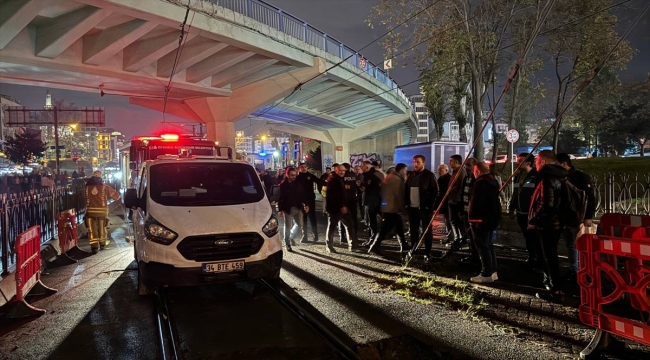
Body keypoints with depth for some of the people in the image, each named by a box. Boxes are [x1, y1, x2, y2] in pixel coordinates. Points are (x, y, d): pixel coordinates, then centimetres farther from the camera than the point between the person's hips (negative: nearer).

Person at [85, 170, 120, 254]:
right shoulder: (104, 186, -4)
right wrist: (107, 196, 19)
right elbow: (116, 195, 1)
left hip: (91, 210, 0)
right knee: (102, 228, 16)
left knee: (92, 229, 4)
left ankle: (94, 246, -1)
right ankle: (102, 244, 29)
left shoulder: (87, 187, 2)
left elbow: (85, 198, 8)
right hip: (102, 210, 0)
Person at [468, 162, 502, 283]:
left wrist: (471, 216, -11)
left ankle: (487, 274, 0)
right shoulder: (493, 181, 12)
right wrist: (495, 216, 22)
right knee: (489, 245, 17)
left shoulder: (480, 183, -20)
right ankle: (493, 271, 23)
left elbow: (474, 202, -22)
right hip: (491, 218, 10)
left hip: (480, 220, -10)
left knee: (483, 247, -4)